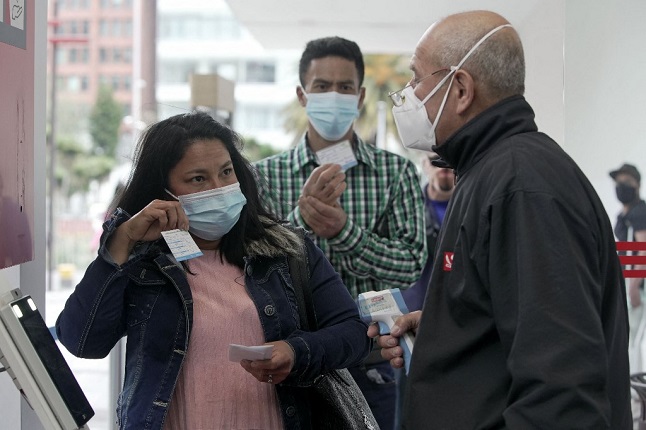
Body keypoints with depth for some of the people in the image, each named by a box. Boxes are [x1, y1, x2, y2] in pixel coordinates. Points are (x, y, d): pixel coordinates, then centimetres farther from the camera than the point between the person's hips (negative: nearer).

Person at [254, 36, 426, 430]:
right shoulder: (266, 175, 2)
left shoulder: (396, 171, 2)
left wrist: (343, 230, -22)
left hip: (371, 370, 0)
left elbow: (412, 264, -7)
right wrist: (302, 218, -24)